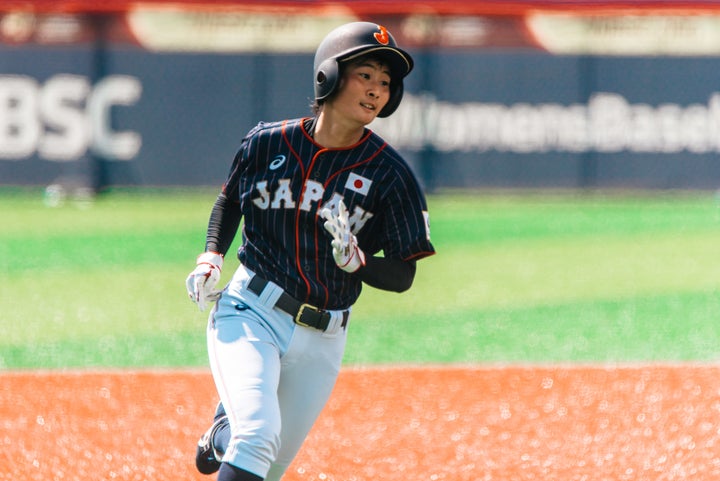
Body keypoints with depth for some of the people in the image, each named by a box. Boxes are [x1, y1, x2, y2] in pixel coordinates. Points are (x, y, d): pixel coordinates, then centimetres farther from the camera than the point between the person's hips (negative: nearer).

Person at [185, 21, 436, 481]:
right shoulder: (268, 143, -3)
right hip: (250, 314, -2)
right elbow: (230, 200, 18)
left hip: (321, 341, 2)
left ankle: (223, 434, 46)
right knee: (257, 439, -26)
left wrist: (355, 259, -22)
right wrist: (210, 257, 1)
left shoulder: (390, 174, -6)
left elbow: (402, 275, -2)